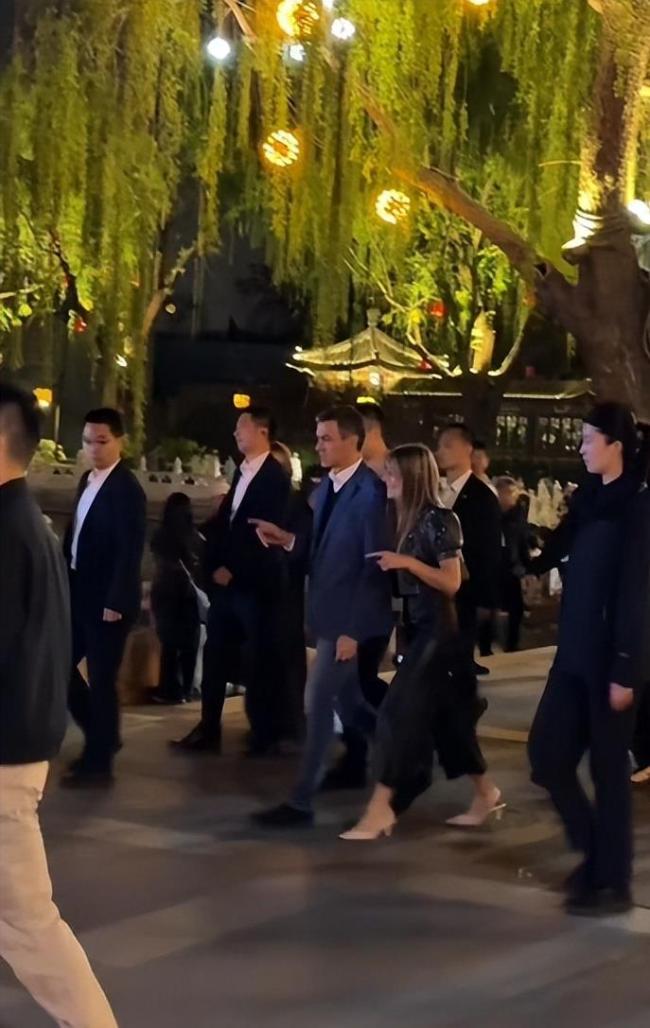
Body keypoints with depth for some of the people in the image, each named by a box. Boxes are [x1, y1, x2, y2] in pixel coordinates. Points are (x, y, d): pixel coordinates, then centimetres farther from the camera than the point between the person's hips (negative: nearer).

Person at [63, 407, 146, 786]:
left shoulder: (127, 489, -15)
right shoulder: (88, 480, 11)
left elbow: (130, 551, -19)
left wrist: (115, 602, -21)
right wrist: (65, 581, 12)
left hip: (107, 599, -9)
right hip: (79, 592, 9)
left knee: (101, 679, 0)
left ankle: (98, 762, 11)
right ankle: (103, 736, 29)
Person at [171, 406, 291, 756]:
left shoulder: (275, 478, -10)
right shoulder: (241, 473, 15)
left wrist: (232, 569, -14)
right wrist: (215, 566, 5)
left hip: (255, 582, -8)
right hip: (226, 579, 8)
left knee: (258, 661, 1)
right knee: (215, 656, 8)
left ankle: (263, 736, 10)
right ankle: (209, 730, 14)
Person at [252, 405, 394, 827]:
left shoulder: (372, 492, -17)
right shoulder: (327, 488, 11)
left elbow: (376, 566, -19)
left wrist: (354, 629, -20)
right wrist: (290, 541, -1)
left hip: (349, 618, -9)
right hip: (329, 614, 9)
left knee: (318, 704, -6)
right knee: (347, 702, 16)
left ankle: (302, 802, 1)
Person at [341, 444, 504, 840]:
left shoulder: (440, 520, -14)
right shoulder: (412, 519, 11)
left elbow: (452, 582, -17)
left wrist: (408, 563, -25)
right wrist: (393, 564, 6)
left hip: (438, 627, -9)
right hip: (420, 625, 9)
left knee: (399, 711, -10)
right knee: (446, 714, 13)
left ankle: (381, 810, -7)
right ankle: (487, 794, 25)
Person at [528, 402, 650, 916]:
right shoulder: (587, 497, 10)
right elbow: (552, 554, 15)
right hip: (576, 652, 7)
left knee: (608, 767, 2)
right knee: (547, 755, 8)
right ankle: (595, 851, 26)